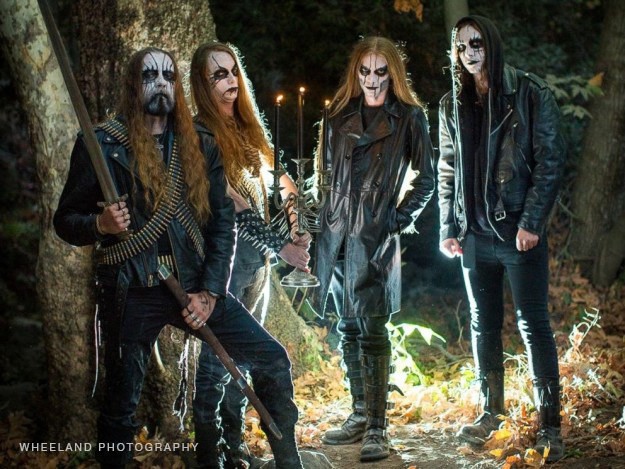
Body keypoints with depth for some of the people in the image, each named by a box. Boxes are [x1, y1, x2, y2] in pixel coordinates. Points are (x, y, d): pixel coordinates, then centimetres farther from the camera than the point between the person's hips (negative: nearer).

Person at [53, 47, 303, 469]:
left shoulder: (197, 146, 10)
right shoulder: (101, 144, 0)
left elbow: (223, 220, 6)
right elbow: (66, 219, 2)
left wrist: (210, 292, -4)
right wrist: (100, 224, -21)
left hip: (194, 284, 3)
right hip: (132, 292, -3)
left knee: (273, 362, -3)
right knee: (121, 407, 3)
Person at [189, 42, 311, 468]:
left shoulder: (247, 127, 12)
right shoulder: (201, 134, -10)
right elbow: (228, 205, -18)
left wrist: (295, 229, 6)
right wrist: (280, 245, -24)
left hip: (258, 254, 7)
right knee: (219, 353, -1)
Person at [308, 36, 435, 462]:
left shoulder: (408, 116, 1)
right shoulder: (341, 115, 13)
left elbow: (426, 180, 4)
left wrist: (400, 219, -5)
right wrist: (327, 215, 13)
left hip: (377, 235, -5)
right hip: (338, 232, 5)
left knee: (372, 329, -9)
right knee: (349, 327, 11)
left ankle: (377, 429, -6)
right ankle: (360, 416, 21)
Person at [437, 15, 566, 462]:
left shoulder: (530, 93, -4)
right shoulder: (453, 105, 10)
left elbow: (551, 160, -7)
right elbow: (448, 169, 13)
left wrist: (532, 222, -15)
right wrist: (448, 227, 5)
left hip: (520, 229, -5)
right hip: (475, 232, 5)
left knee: (533, 324, -2)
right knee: (483, 325, 10)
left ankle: (551, 424, 3)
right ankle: (491, 412, 21)